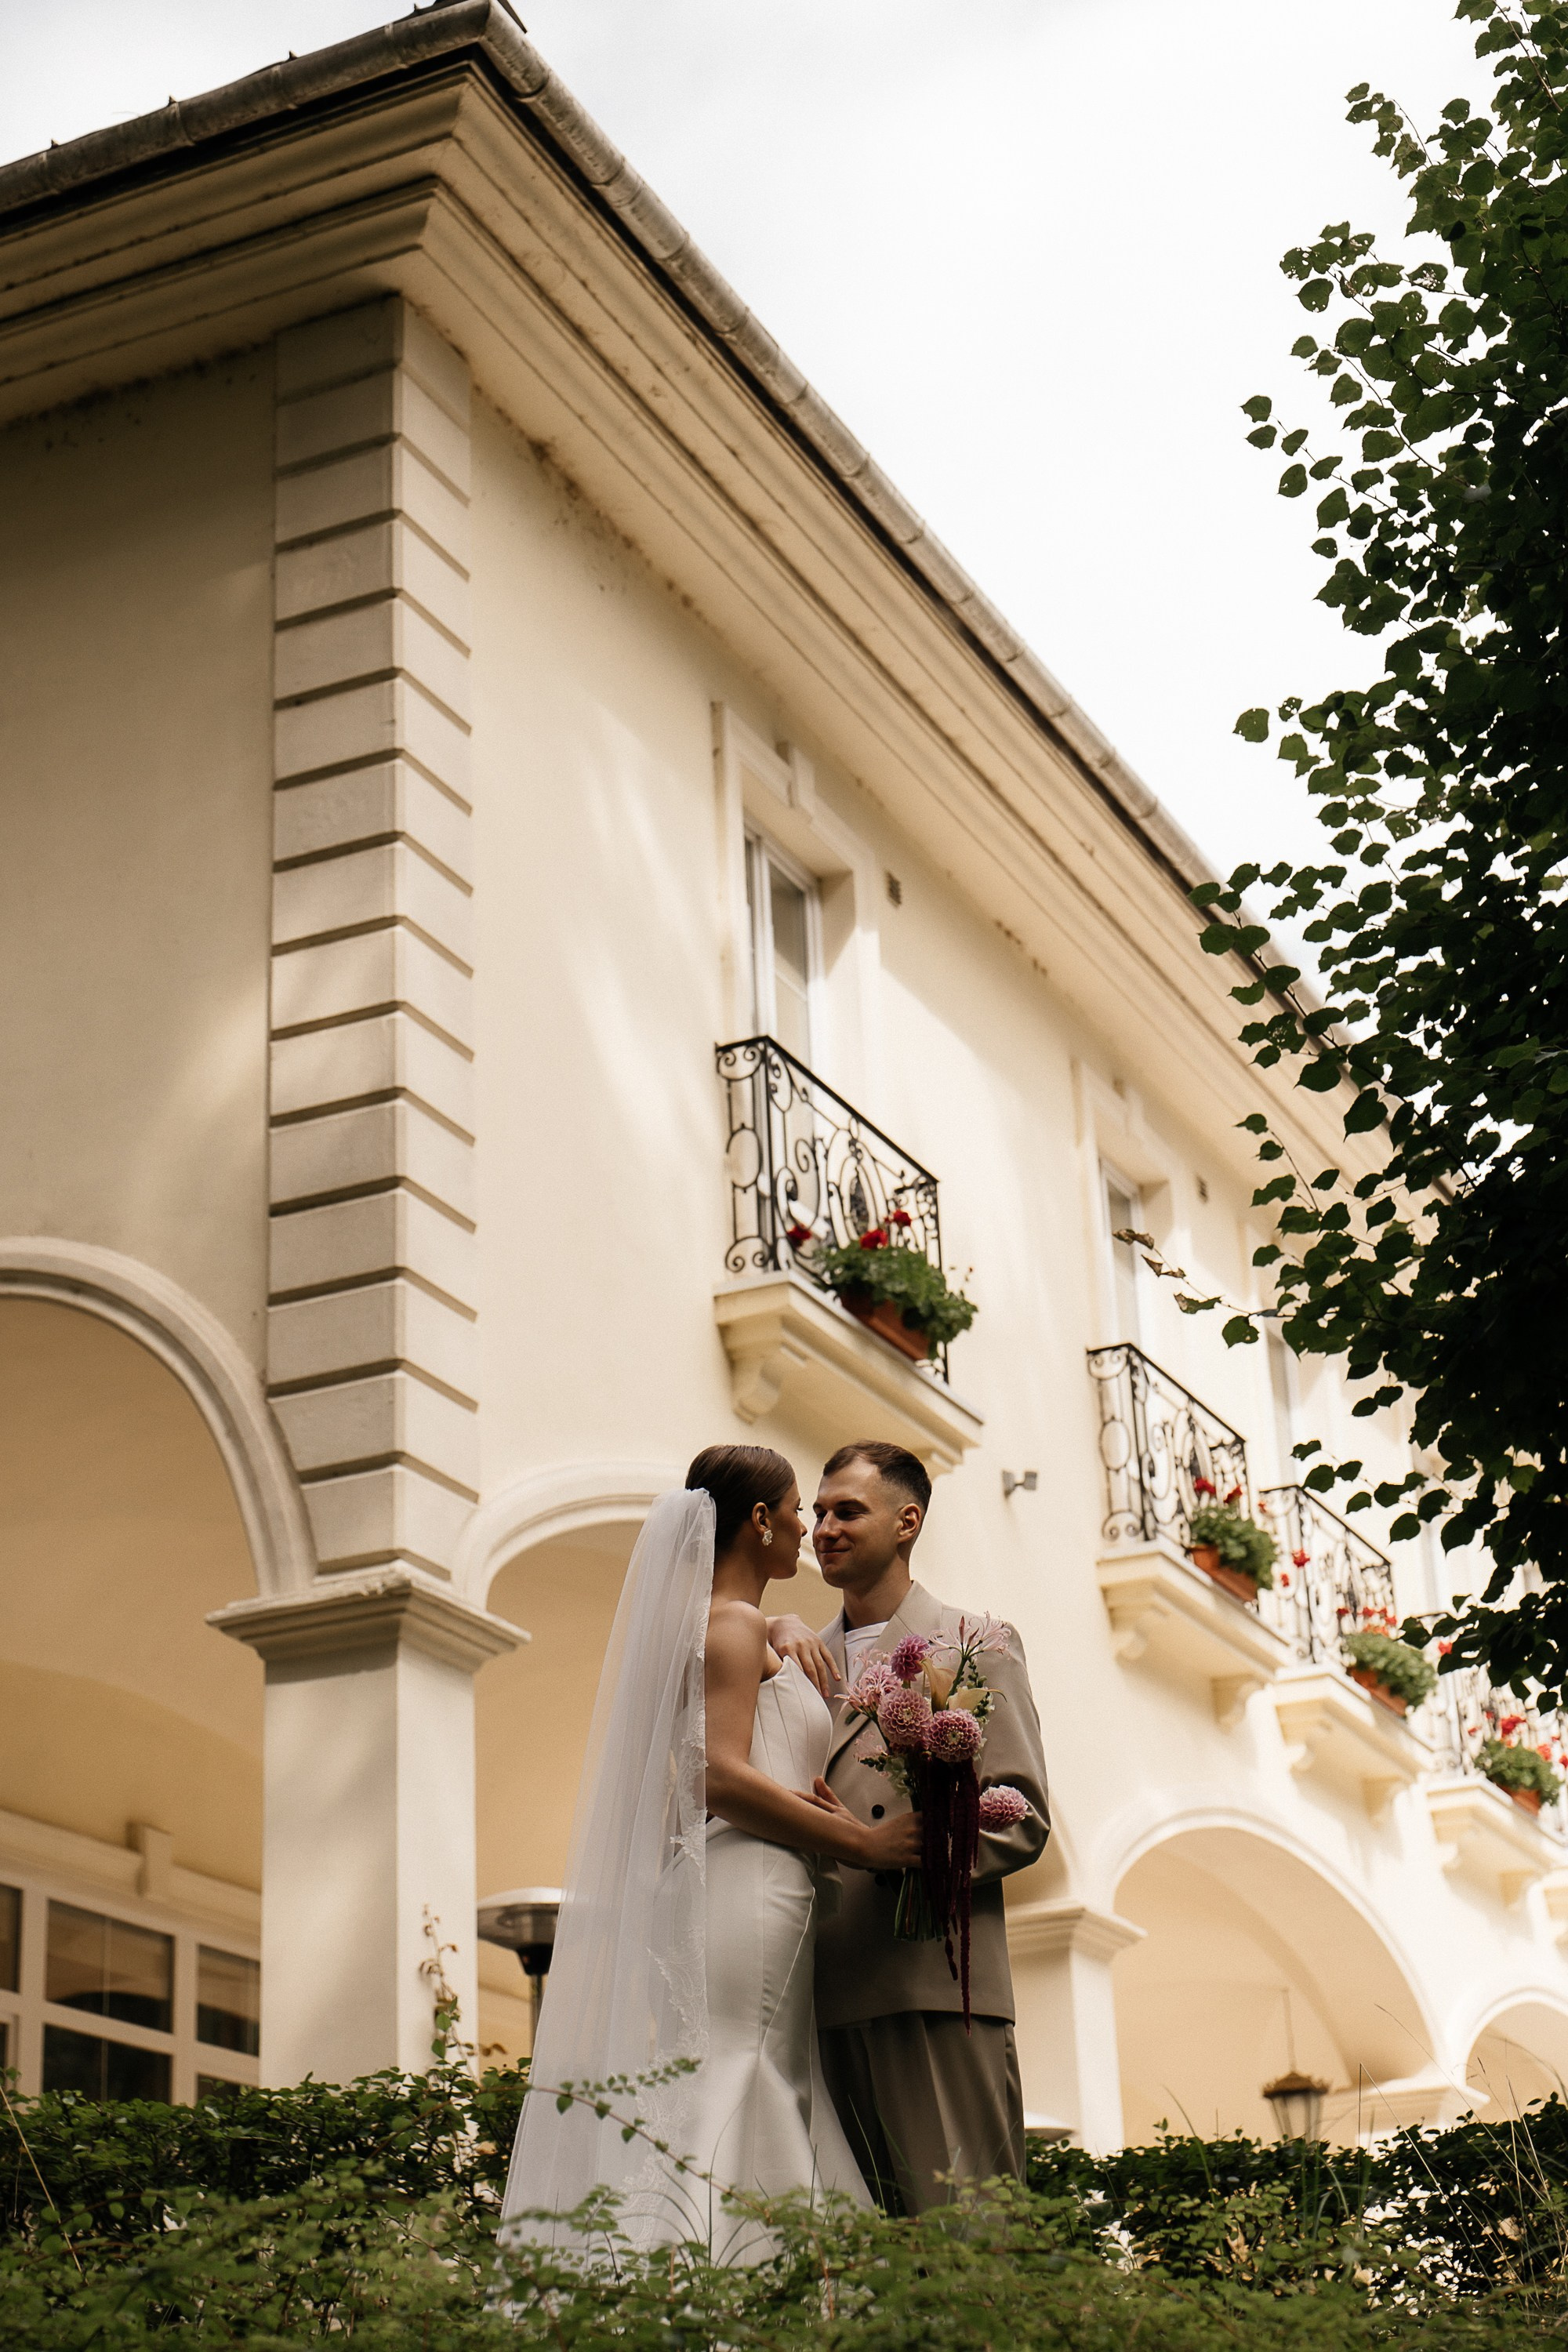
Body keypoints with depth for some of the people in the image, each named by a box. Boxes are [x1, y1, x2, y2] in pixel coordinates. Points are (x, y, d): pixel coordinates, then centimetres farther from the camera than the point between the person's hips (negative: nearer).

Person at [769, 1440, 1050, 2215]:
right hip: (826, 1998, 5)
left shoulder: (976, 1646, 7)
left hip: (934, 1986, -5)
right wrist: (774, 1632, 0)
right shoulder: (804, 1657, 24)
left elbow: (1021, 1821, 0)